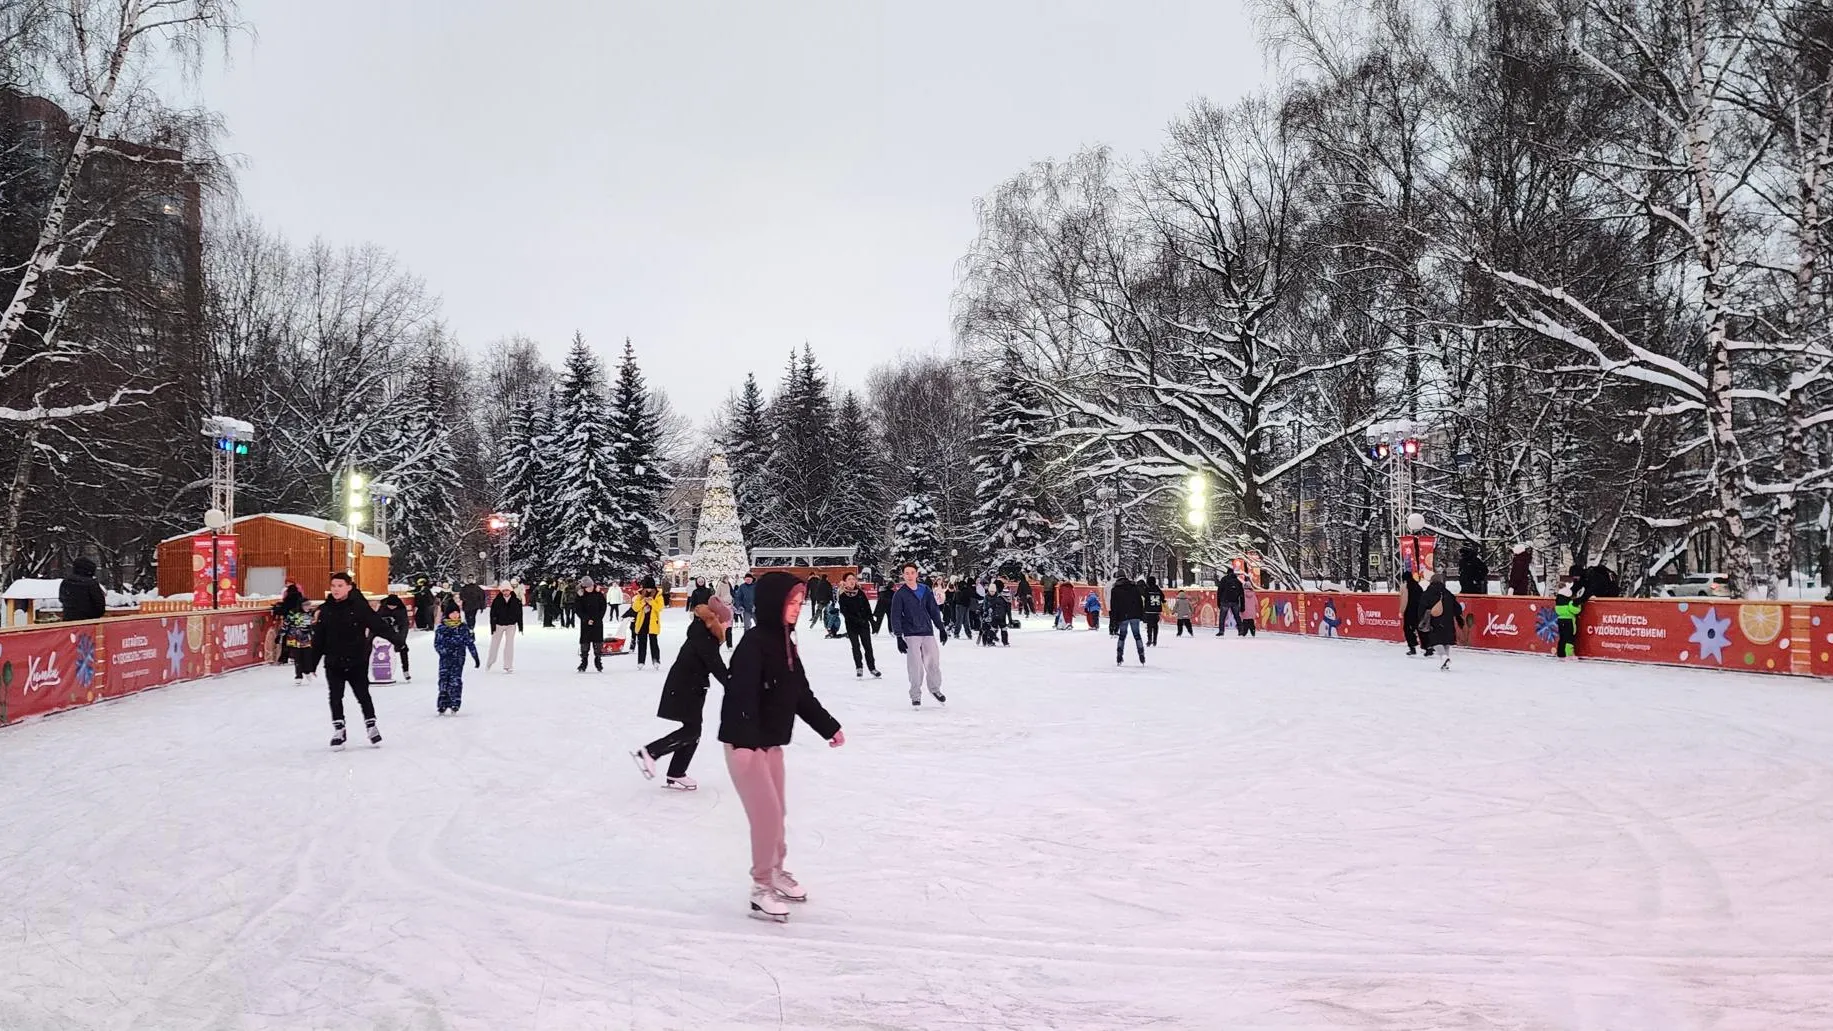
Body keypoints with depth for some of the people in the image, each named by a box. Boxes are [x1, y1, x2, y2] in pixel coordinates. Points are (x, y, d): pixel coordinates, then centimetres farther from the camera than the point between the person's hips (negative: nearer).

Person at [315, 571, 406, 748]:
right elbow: (319, 638, 8)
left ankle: (371, 727, 23)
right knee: (335, 698, 4)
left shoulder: (359, 606, -9)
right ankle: (338, 731, 14)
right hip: (333, 663, 3)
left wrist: (397, 640, -20)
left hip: (357, 662, -3)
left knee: (363, 695, 8)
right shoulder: (325, 609, 2)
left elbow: (379, 624, -12)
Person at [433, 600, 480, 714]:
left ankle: (455, 705, -4)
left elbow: (470, 643, 5)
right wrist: (444, 651, -16)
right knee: (443, 680, 0)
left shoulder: (463, 628, 2)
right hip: (445, 658, 1)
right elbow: (437, 643, 2)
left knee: (455, 680, -9)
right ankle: (443, 705, 9)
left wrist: (475, 657, 4)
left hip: (458, 658, -1)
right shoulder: (441, 628, 2)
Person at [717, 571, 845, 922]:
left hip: (771, 743, 9)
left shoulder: (786, 644, 8)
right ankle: (761, 888, 5)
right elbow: (742, 697, -31)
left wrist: (829, 726, 22)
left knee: (776, 812, 17)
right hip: (745, 744, -9)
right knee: (767, 814, -7)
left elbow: (801, 695, 18)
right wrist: (748, 740, -41)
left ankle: (776, 872, 35)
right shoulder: (753, 645, -20)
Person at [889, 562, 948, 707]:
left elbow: (934, 610, 13)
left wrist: (942, 628, 11)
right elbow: (895, 617, -4)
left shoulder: (926, 590, 7)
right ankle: (915, 696, 5)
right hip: (911, 634, -3)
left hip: (928, 633, 3)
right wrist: (899, 637, -10)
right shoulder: (900, 594, -3)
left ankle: (935, 688, 27)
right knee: (915, 666, -7)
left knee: (933, 662, 4)